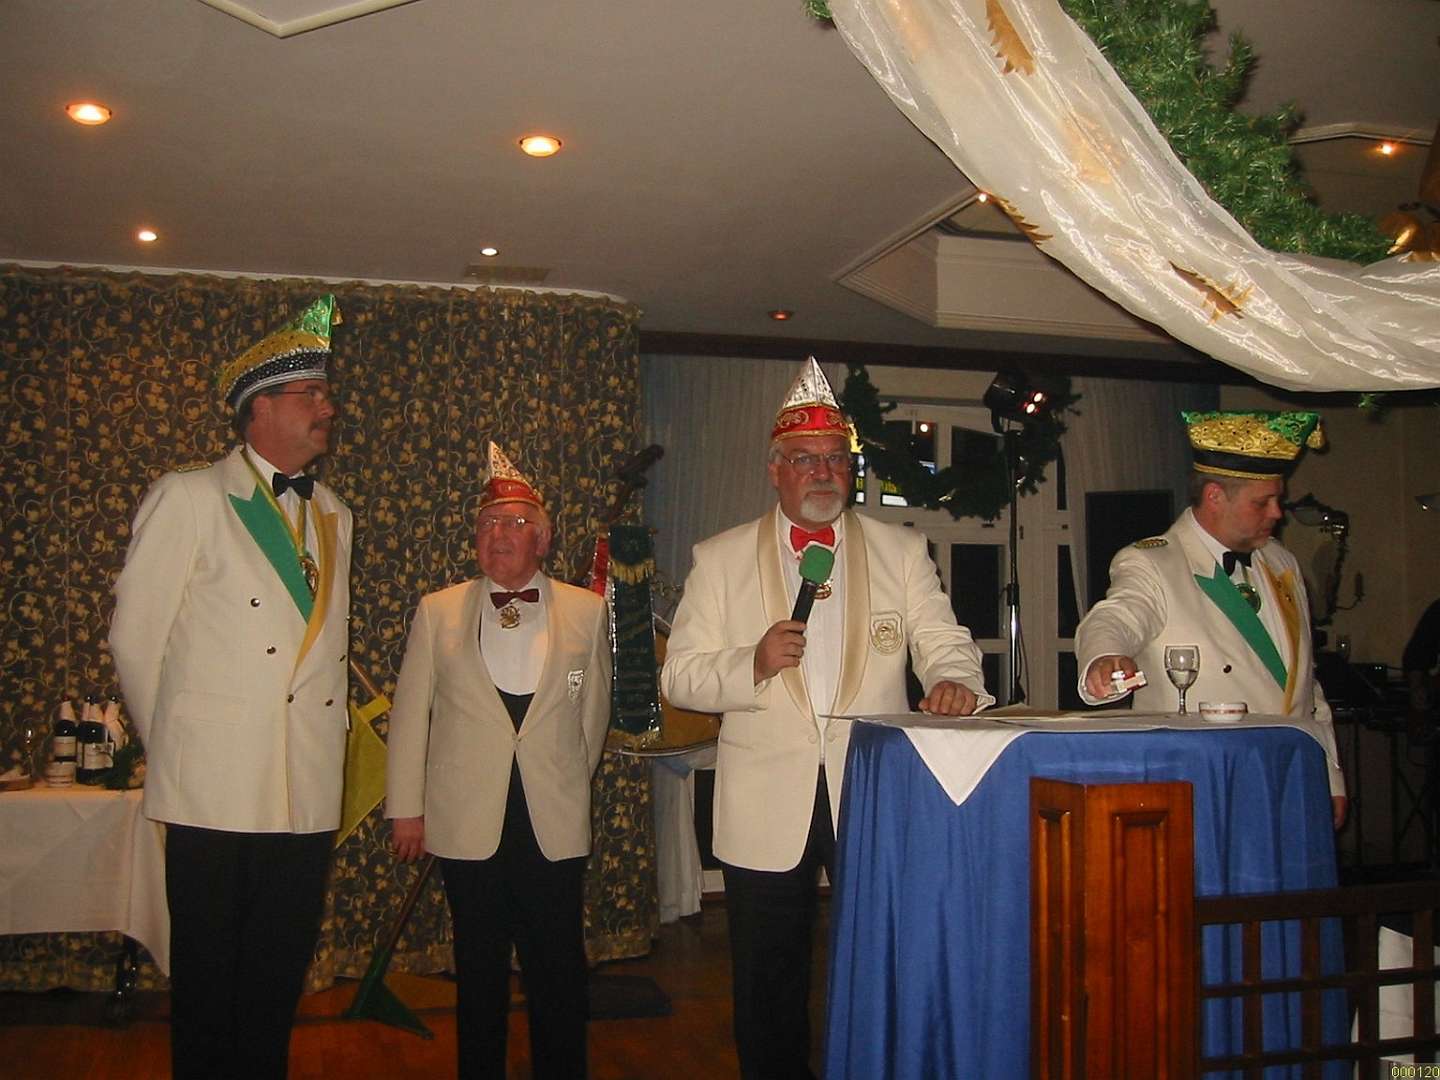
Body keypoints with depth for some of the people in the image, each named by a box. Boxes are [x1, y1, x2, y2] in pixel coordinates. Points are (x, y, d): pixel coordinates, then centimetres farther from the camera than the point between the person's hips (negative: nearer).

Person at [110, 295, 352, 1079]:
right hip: (214, 787, -5)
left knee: (278, 983, 12)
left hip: (309, 789, 5)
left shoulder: (332, 514, 15)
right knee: (208, 984, 6)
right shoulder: (189, 498, -3)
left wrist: (330, 730, 14)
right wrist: (170, 744, 6)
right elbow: (134, 635, -1)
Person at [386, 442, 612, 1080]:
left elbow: (593, 710, 11)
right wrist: (406, 809, 3)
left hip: (556, 823, 0)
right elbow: (411, 713, 5)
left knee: (558, 968, 6)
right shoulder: (438, 611, 4)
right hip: (466, 819, 0)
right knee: (479, 968, 11)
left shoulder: (586, 611, 3)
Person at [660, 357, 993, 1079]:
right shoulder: (720, 559, 5)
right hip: (766, 811, 0)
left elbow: (945, 643, 4)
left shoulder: (901, 551, 8)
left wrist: (953, 680, -19)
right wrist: (753, 662, -16)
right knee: (768, 993, 10)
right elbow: (679, 677, 2)